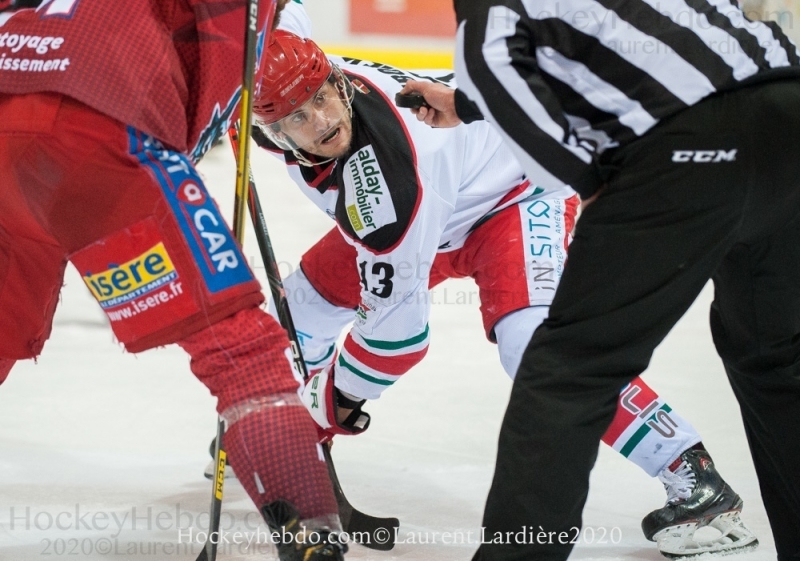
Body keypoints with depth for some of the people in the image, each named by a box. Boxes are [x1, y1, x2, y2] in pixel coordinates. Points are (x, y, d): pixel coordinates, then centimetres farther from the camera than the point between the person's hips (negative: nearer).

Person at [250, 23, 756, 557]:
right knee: (307, 294, 7)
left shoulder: (383, 169, -39)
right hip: (431, 213, 9)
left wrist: (337, 400, -17)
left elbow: (396, 318, -30)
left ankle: (697, 483, -32)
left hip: (518, 197, -9)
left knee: (531, 342, -32)